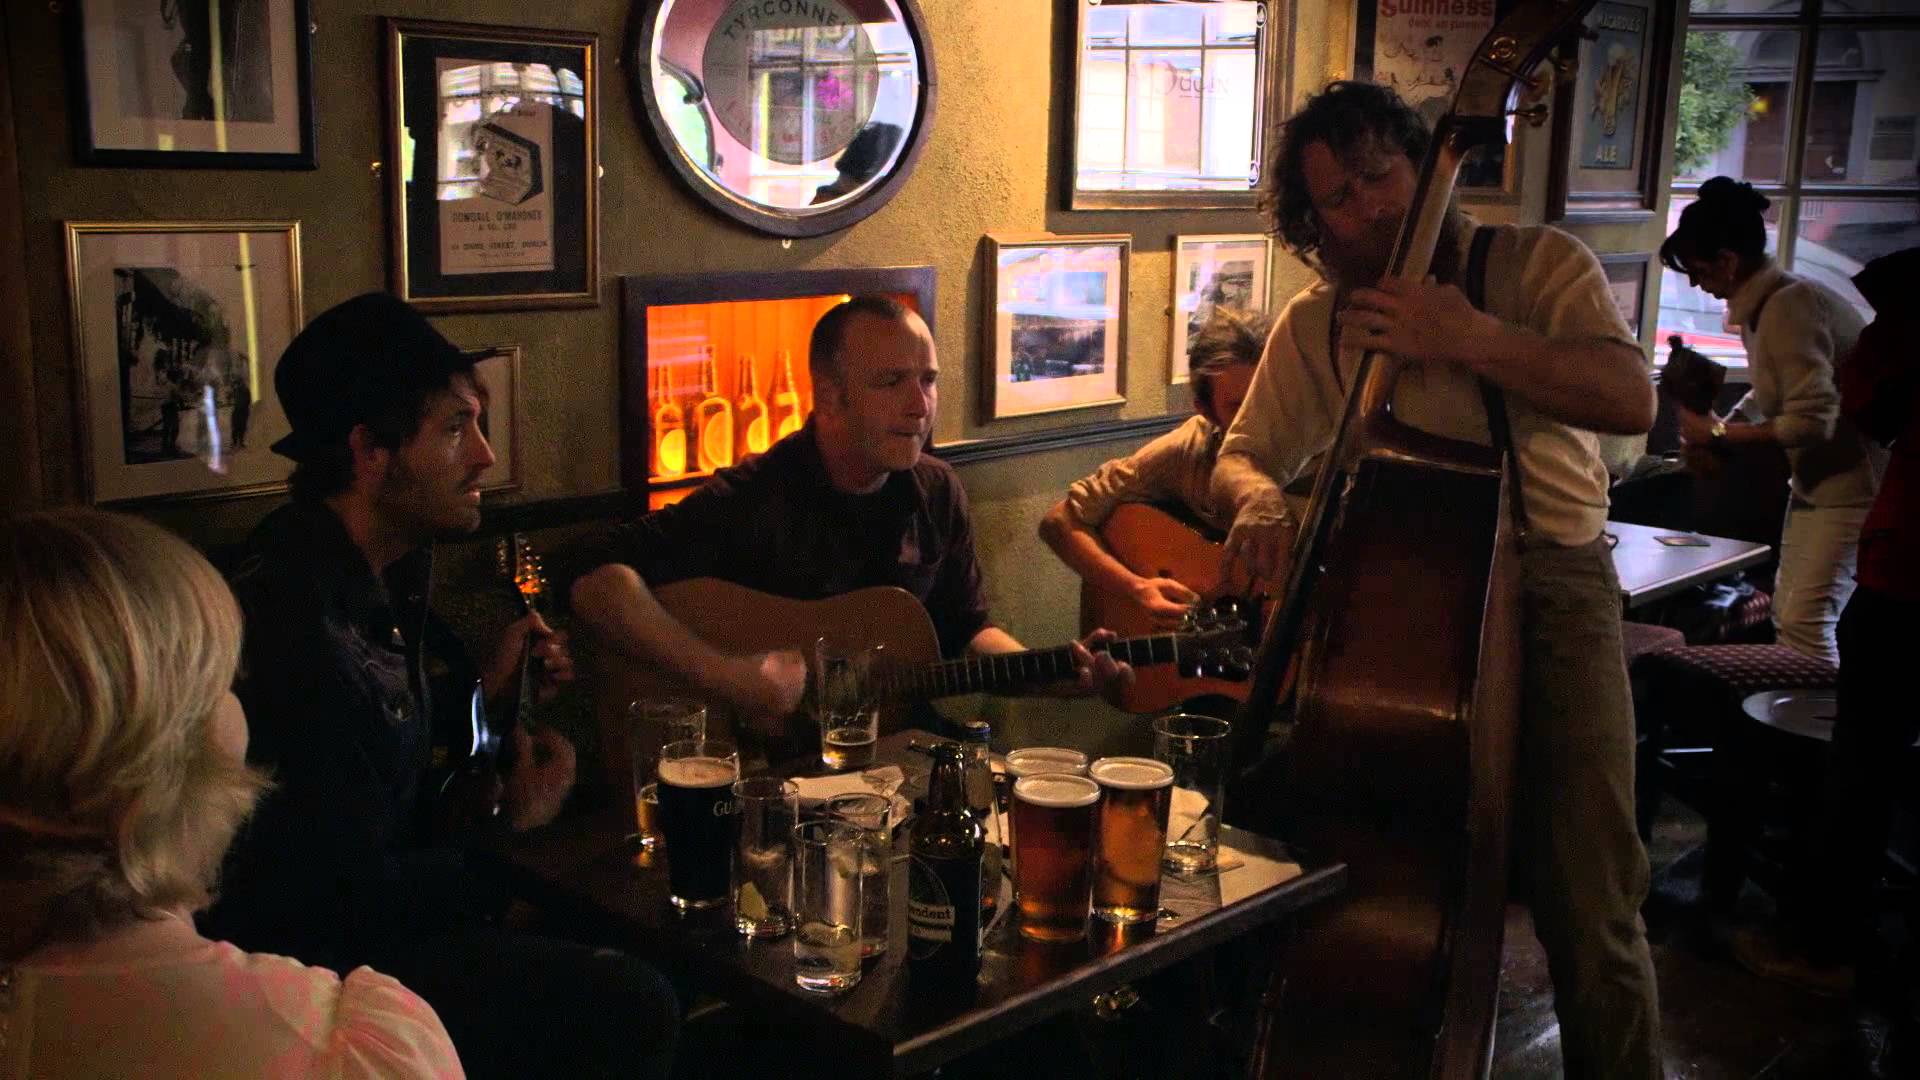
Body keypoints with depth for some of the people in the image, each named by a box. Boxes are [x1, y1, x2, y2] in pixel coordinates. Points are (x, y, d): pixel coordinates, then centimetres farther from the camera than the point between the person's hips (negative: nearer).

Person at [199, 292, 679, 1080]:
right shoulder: (299, 627, -29)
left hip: (365, 902, 10)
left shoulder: (381, 570, 2)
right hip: (321, 959, -10)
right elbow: (357, 899, -24)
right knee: (633, 1009, -18)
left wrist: (485, 690, 2)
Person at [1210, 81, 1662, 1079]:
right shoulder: (1314, 324, 13)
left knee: (1588, 905, -7)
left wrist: (1467, 338, -21)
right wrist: (1258, 498, -10)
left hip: (1548, 585, -2)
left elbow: (1632, 399, -11)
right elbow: (1240, 455, 14)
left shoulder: (1534, 262, 3)